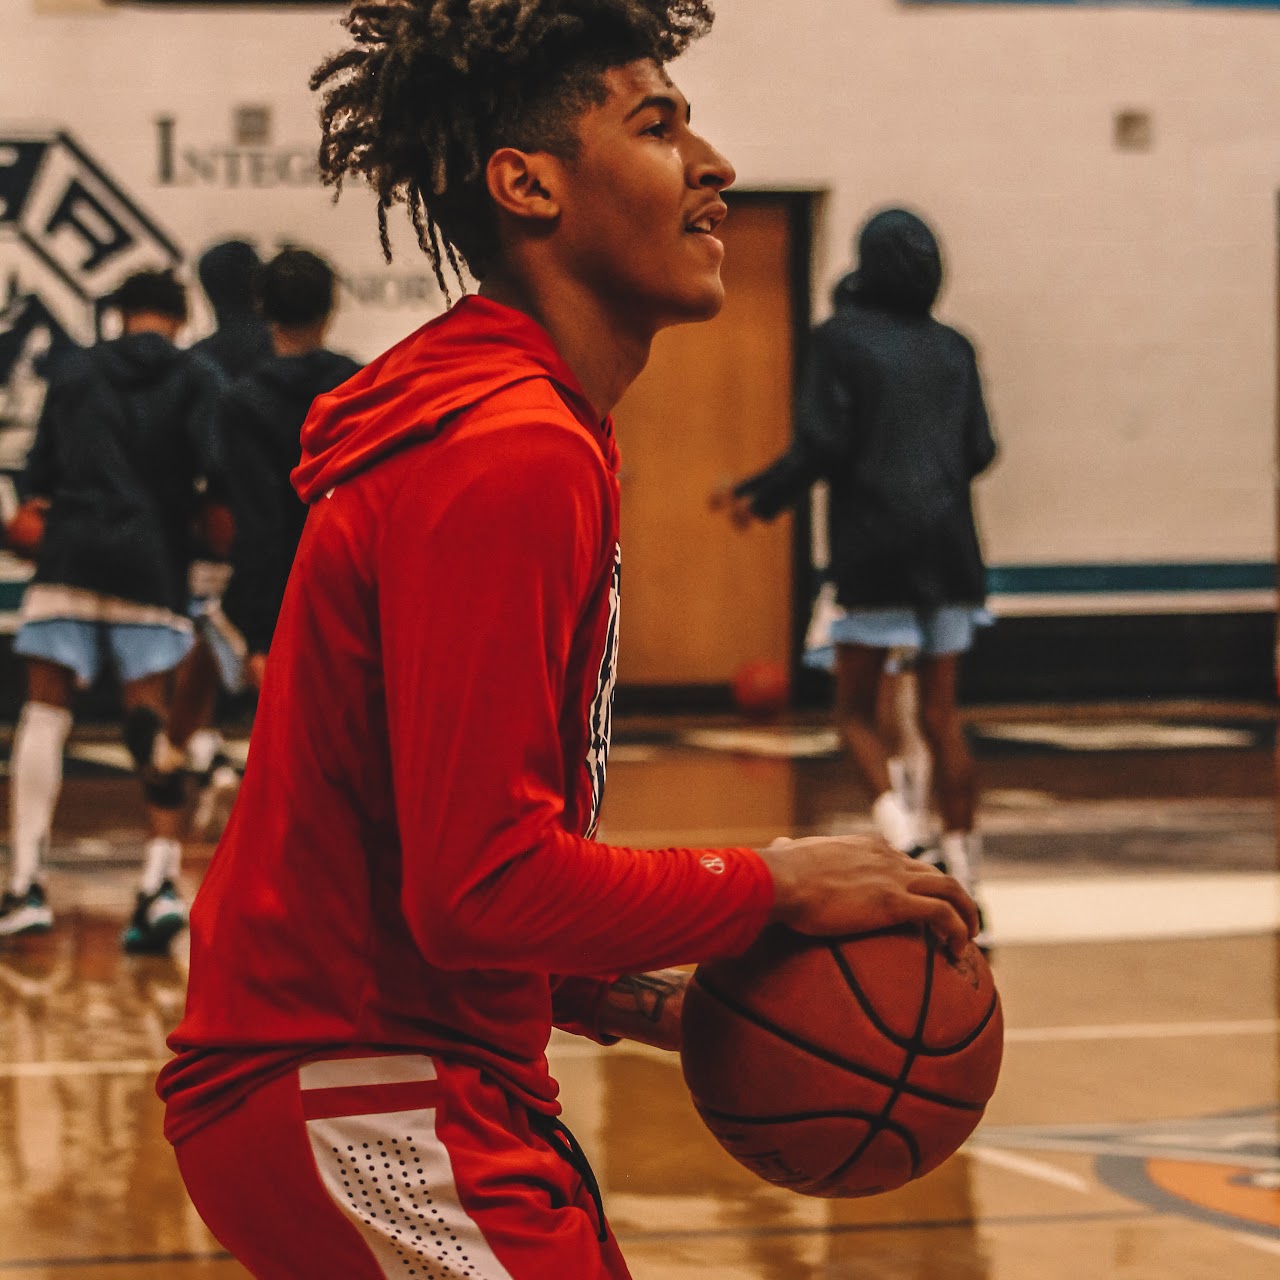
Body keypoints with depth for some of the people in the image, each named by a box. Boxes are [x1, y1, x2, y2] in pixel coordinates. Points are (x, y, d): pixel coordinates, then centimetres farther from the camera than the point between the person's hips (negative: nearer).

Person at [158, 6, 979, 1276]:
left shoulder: (521, 431, 15)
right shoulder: (511, 457, -19)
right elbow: (482, 880, -25)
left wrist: (641, 1003, 7)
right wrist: (775, 886, -14)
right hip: (358, 1105, -11)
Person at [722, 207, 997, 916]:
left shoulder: (841, 339, -5)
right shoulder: (953, 350, 9)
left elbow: (822, 446, -12)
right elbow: (978, 450, 10)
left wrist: (758, 496, 1)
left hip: (873, 551, -4)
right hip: (948, 551, 4)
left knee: (855, 709, 5)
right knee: (941, 713, 8)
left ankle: (898, 825, -17)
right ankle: (961, 856, 5)